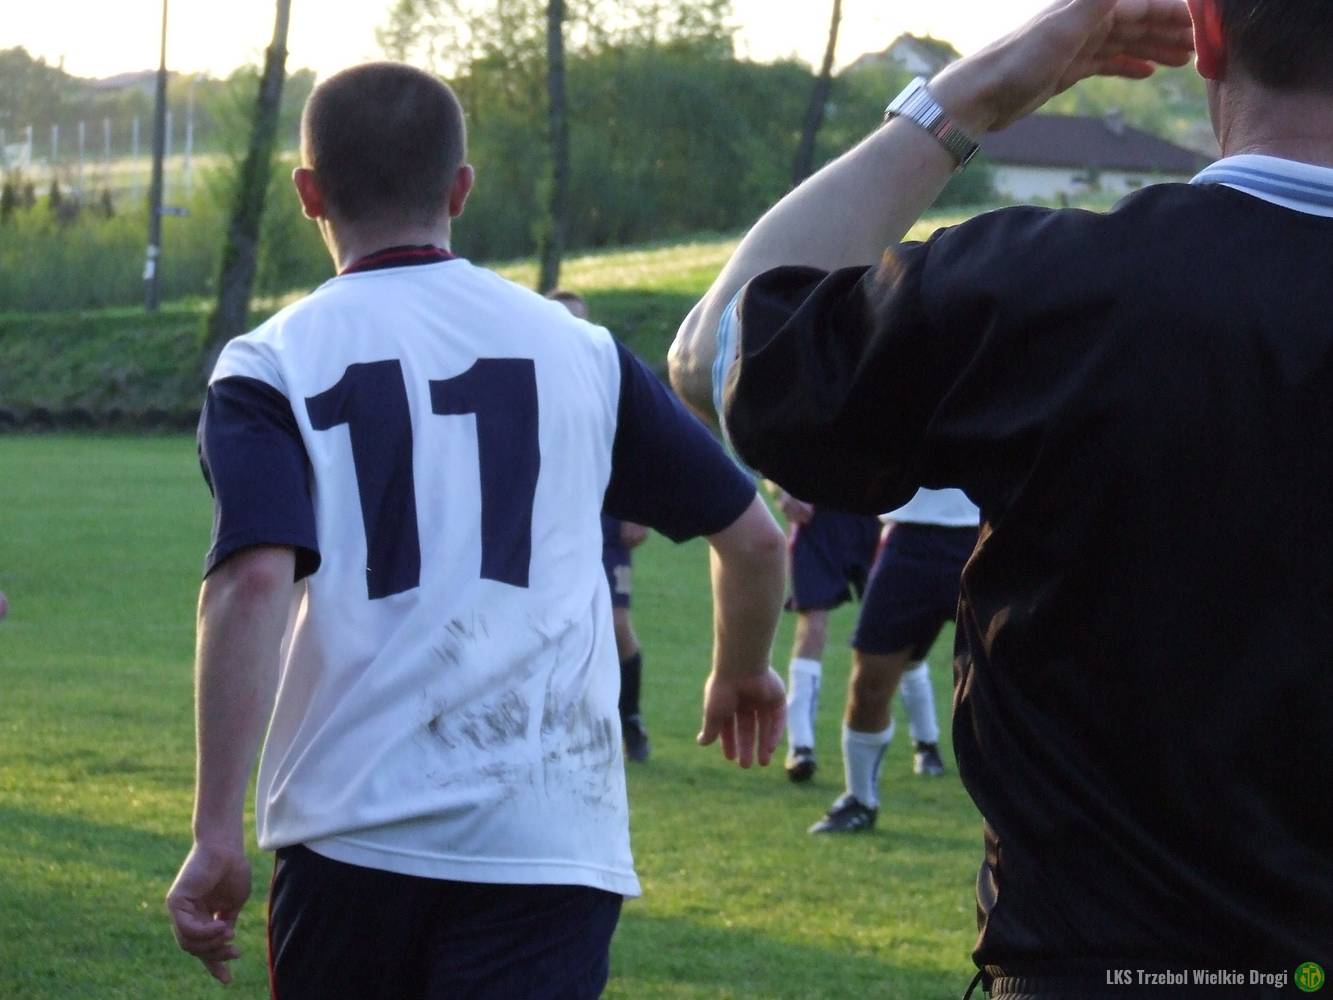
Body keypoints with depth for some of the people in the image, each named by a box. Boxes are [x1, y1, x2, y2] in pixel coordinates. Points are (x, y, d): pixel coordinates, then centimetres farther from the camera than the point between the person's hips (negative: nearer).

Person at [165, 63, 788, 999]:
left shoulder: (271, 366, 3)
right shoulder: (577, 349, 11)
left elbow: (255, 579, -14)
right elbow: (753, 538, 17)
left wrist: (217, 830, -14)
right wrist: (743, 674, 37)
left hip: (355, 826, -1)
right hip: (557, 841, 1)